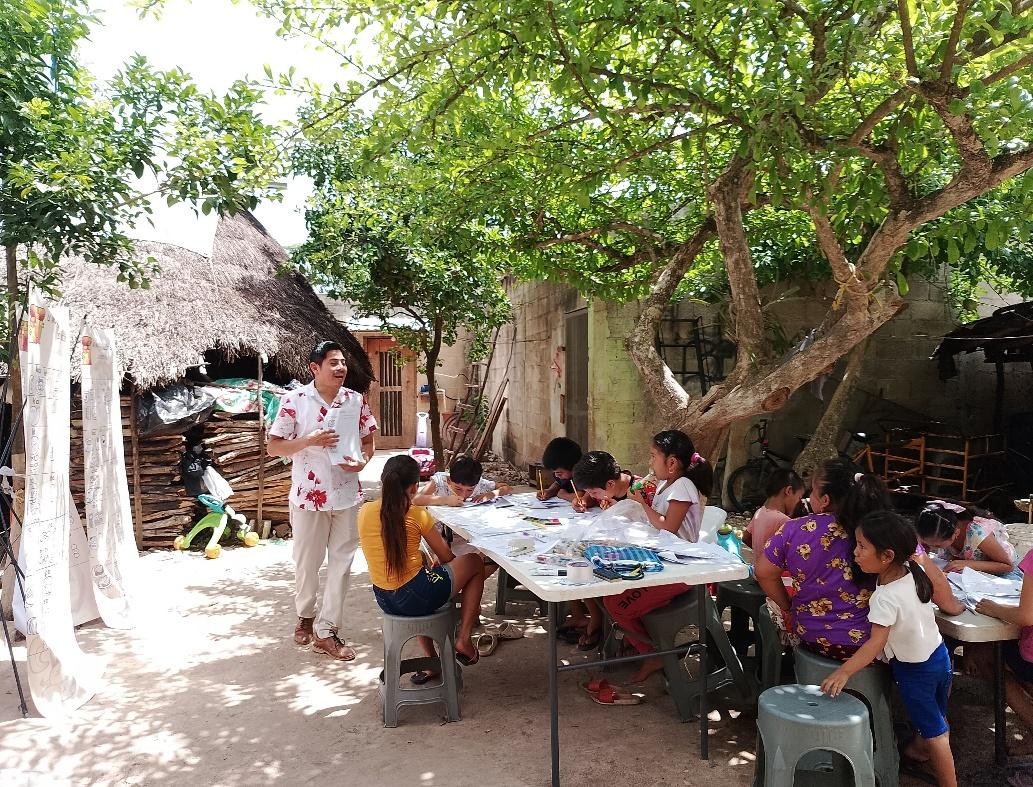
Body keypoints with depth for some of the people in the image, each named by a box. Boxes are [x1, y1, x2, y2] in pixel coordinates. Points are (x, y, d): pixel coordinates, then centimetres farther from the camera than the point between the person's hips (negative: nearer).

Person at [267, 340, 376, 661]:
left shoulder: (356, 400, 0)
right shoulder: (294, 401, -9)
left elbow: (368, 441, 9)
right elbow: (273, 447, -6)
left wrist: (362, 461, -12)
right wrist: (309, 440, -22)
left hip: (347, 495, 3)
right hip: (309, 496, -2)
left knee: (341, 563, 6)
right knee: (307, 562, 13)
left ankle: (326, 631, 17)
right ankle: (305, 615, 39)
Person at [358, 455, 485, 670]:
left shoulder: (365, 511, 0)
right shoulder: (417, 515, -13)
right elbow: (446, 557, 0)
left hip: (383, 599, 6)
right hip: (413, 599, -5)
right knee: (474, 563, 15)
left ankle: (430, 660, 38)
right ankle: (464, 639, 14)